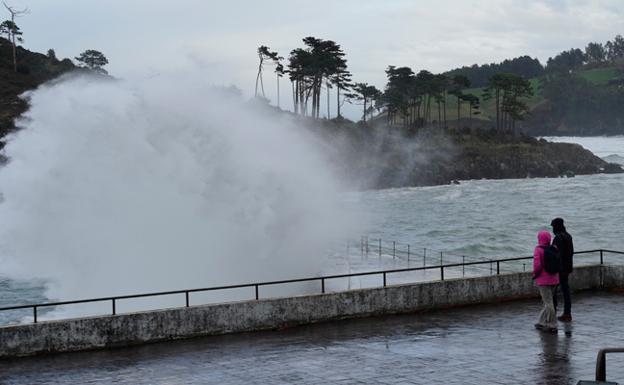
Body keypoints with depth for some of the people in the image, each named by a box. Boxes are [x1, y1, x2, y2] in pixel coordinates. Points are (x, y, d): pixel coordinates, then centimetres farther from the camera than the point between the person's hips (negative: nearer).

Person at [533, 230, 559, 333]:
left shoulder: (538, 250, -14)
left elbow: (537, 265, -21)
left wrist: (535, 274, -5)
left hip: (543, 279, -6)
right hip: (554, 279, 6)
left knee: (548, 302, -2)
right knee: (548, 301, 17)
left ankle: (552, 326, 0)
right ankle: (542, 323, 26)